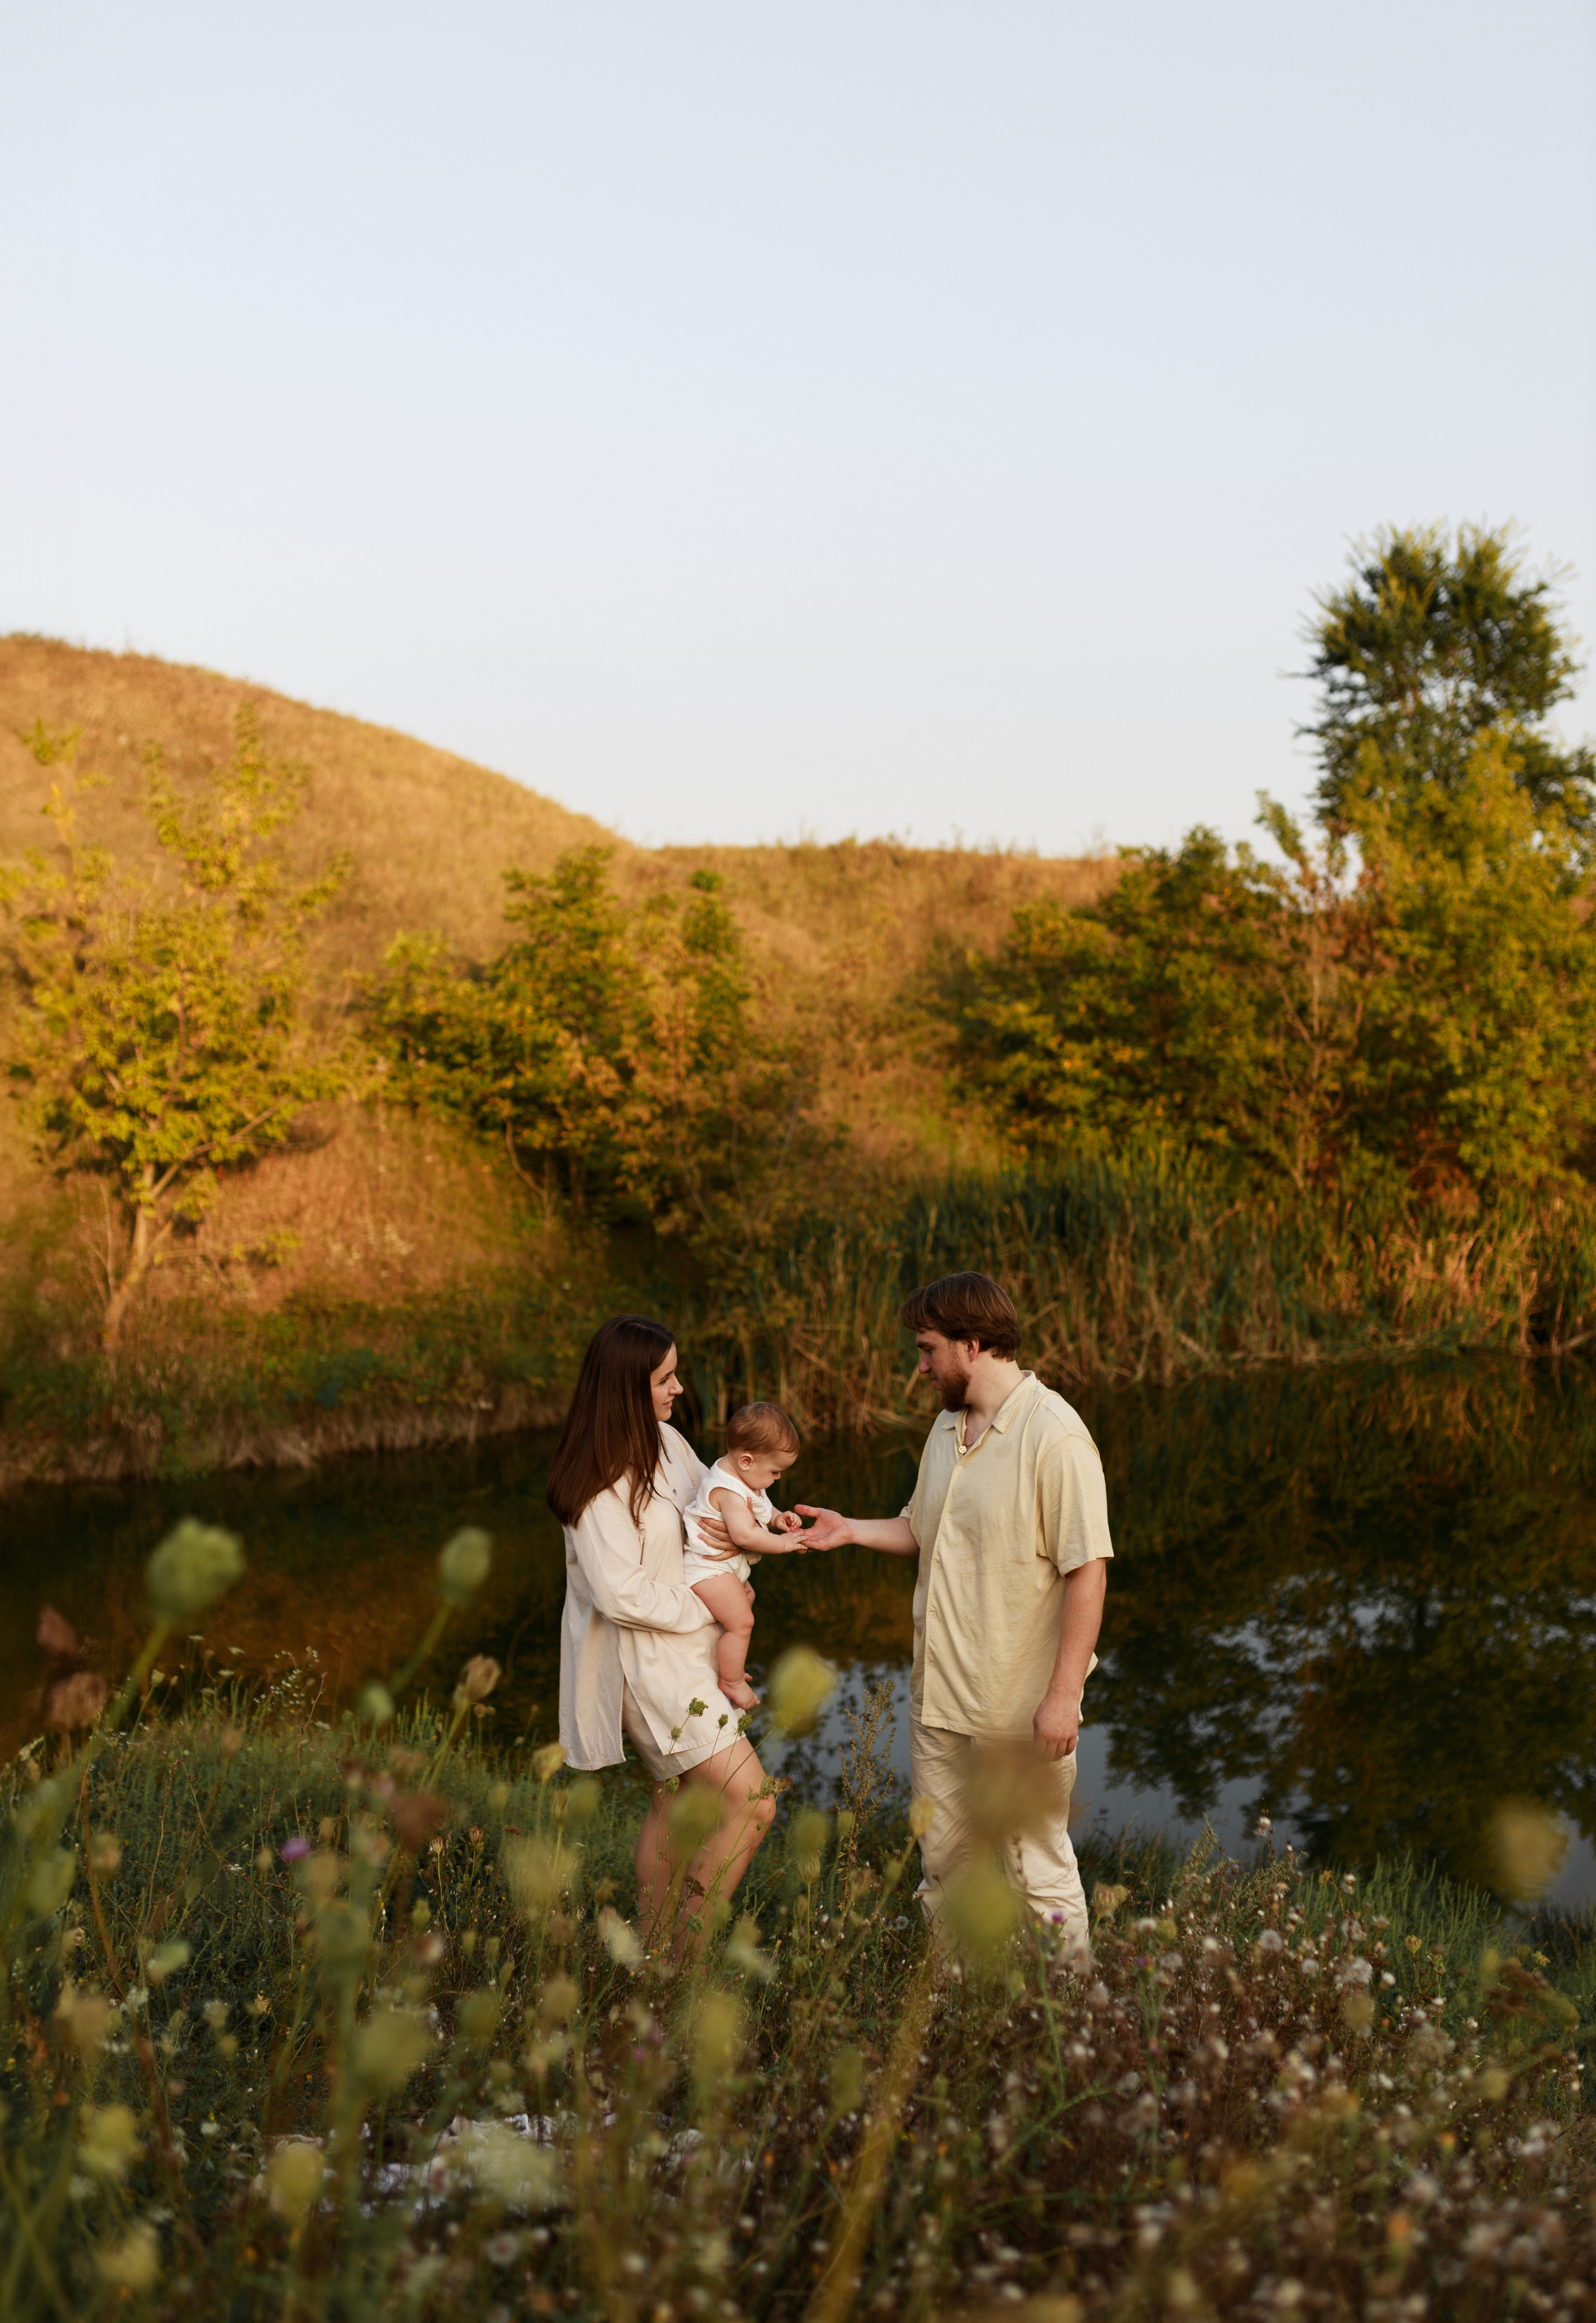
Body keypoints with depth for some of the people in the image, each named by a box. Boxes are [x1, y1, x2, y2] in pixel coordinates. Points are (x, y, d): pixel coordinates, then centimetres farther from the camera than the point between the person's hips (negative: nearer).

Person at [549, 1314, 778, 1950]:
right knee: (753, 1803, -12)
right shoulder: (600, 1484, -22)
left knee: (673, 1803, 18)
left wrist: (737, 1527, -2)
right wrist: (707, 1608, -14)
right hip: (647, 1664, -9)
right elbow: (621, 1595, -25)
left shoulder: (666, 1442, 4)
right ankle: (682, 1952, -4)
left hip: (684, 1654, 9)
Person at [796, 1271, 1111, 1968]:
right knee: (943, 1859, 17)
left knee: (1037, 1866, 3)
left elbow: (1087, 1570, -19)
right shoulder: (947, 1426, 10)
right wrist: (850, 1530, 7)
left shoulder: (1054, 1436, -17)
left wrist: (1063, 1694, -21)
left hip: (1021, 1702, -8)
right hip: (938, 1691, 8)